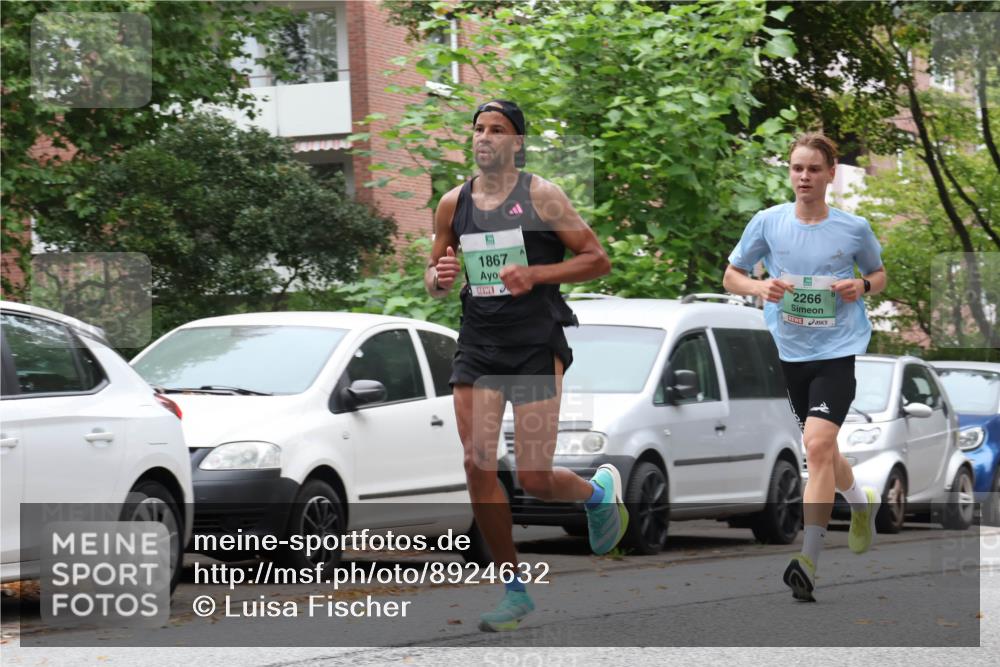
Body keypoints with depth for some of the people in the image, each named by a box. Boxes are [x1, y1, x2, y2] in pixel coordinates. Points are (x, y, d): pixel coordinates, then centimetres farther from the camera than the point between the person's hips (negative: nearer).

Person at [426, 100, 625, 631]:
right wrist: (439, 278, -6)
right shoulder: (454, 204, 8)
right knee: (478, 466, -7)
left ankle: (599, 490, 31)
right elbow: (433, 278, 18)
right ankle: (515, 591, 4)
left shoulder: (541, 196, -4)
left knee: (534, 479, -5)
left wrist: (534, 274, -16)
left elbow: (597, 260, -4)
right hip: (478, 344, 4)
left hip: (536, 346, -4)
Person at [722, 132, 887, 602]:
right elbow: (731, 275, 8)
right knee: (822, 450, 18)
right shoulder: (767, 222, -1)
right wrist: (759, 287, -13)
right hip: (790, 352, 3)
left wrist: (863, 286, -8)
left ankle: (808, 560, -20)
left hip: (838, 351, -3)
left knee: (818, 445, -20)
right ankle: (862, 502, 51)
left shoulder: (854, 228, -2)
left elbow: (878, 273, 14)